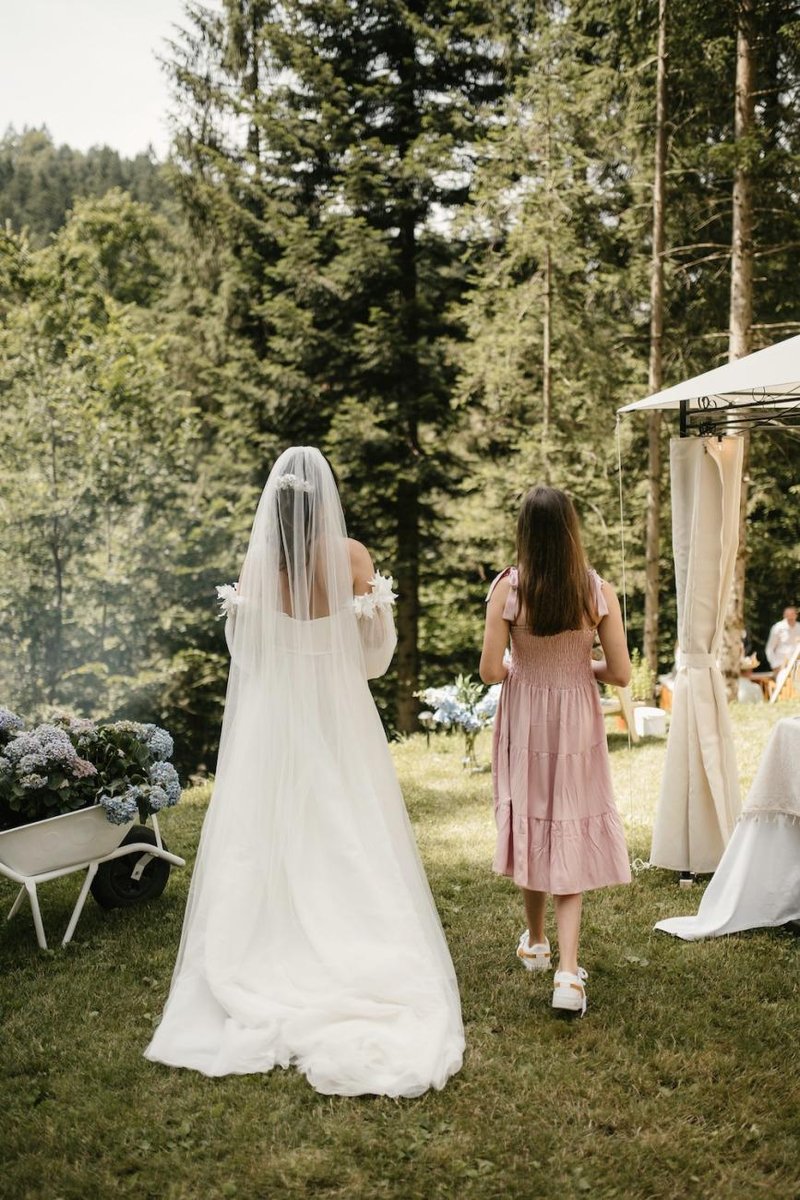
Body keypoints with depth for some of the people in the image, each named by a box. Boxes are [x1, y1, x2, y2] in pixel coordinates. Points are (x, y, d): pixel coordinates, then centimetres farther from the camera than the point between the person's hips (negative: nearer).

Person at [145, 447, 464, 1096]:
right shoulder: (352, 556, -8)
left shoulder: (257, 560, -4)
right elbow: (375, 658, -4)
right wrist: (380, 602, 10)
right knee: (348, 854, 8)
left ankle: (275, 985, 17)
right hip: (340, 723, -1)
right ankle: (360, 976, 16)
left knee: (272, 852, 9)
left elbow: (245, 655, 2)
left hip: (270, 723, 1)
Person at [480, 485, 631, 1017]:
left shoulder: (508, 588, -14)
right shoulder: (599, 591, -11)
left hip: (525, 722, 0)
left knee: (531, 824, 18)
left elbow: (491, 671, -13)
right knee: (572, 838, 6)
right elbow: (621, 673, -9)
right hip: (577, 726, 0)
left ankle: (536, 943, 36)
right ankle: (568, 971, -4)